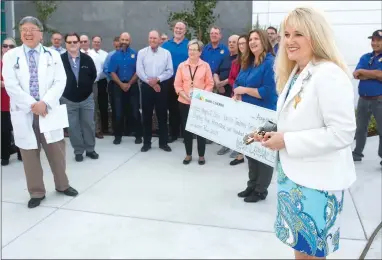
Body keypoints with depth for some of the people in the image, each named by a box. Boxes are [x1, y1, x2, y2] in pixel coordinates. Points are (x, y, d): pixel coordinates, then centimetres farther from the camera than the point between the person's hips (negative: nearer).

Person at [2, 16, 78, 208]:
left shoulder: (52, 55, 6)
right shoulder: (10, 56, 4)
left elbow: (60, 82, -3)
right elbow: (11, 86, -5)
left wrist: (45, 103, -16)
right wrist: (32, 105, -16)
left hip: (49, 110, 1)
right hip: (24, 112, 0)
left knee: (56, 150, 8)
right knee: (29, 153, 7)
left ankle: (62, 185, 28)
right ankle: (36, 193, 21)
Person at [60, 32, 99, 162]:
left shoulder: (87, 58, -3)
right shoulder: (60, 59, -9)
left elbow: (93, 75, 6)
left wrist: (86, 87, 3)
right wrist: (65, 89, -1)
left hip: (87, 98, 1)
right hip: (68, 99, -1)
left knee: (89, 124, 9)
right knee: (73, 127, 6)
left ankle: (90, 149, 23)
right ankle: (78, 151, 19)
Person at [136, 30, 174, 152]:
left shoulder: (166, 53, 4)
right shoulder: (142, 52, 3)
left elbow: (170, 71, -1)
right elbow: (139, 71, -3)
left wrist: (157, 79, -13)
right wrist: (151, 82, -10)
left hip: (161, 86, 0)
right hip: (146, 86, 0)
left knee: (162, 115, 5)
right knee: (147, 115, 6)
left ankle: (163, 142, 15)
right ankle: (146, 142, 16)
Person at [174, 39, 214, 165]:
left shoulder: (205, 66, 0)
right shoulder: (182, 65, 3)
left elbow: (210, 84, 0)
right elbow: (177, 85, 2)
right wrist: (186, 96, -12)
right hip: (184, 102, 2)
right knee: (186, 128, 9)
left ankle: (201, 155, 19)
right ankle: (188, 154, 24)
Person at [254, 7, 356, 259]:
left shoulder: (329, 74, -19)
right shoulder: (295, 74, 9)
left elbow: (342, 132, -25)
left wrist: (287, 141, -22)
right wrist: (275, 135, 0)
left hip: (317, 182, -8)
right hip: (294, 174, 8)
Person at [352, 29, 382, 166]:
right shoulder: (365, 57, 9)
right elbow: (356, 75, -6)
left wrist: (363, 71, -7)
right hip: (363, 100, 5)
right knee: (360, 128, 15)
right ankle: (357, 153, 28)